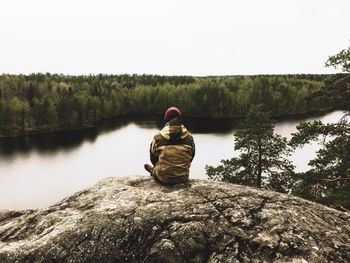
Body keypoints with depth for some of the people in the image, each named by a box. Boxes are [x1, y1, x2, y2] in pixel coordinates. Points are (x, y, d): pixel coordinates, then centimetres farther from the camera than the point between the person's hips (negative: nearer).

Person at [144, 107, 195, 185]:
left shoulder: (158, 137, -10)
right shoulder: (189, 137, -4)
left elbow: (153, 159, 2)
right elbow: (191, 157, 8)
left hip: (163, 179, -2)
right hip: (183, 178, 2)